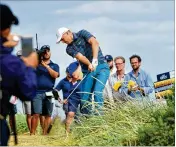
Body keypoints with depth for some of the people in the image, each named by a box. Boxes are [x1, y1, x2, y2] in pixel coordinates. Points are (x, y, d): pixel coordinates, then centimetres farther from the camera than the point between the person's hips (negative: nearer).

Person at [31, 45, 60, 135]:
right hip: (37, 92, -2)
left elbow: (55, 75, -2)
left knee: (47, 115, 1)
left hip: (49, 93, 2)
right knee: (36, 114, -12)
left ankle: (44, 133, 7)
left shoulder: (54, 66, 16)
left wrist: (46, 66, -11)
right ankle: (32, 134, -14)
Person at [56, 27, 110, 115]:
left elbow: (95, 43, -18)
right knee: (84, 98, -2)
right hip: (88, 71, 5)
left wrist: (94, 59, -31)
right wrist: (89, 64, -33)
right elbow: (80, 57, -13)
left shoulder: (82, 34, -2)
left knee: (97, 93, -21)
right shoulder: (69, 49, 6)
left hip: (101, 66, -5)